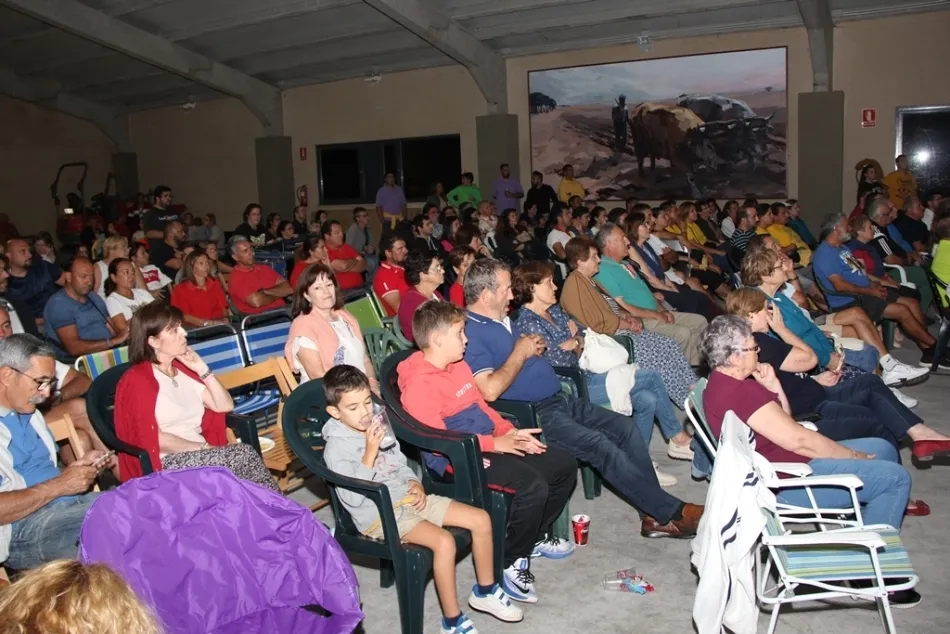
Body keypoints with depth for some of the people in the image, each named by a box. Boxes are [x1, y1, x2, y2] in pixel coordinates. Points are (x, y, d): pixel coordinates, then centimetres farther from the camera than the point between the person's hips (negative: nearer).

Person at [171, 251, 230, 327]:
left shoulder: (215, 284, 17)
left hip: (218, 325, 4)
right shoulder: (181, 289, 3)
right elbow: (184, 316, -4)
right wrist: (207, 323, -15)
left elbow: (223, 308, 15)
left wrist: (226, 318, -7)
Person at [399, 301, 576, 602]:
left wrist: (510, 432, 3)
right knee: (533, 485, -29)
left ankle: (537, 535, 25)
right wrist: (495, 443, -19)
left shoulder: (458, 366, 13)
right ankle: (511, 563, -6)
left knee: (565, 465, 6)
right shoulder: (418, 384, -17)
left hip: (492, 444, 10)